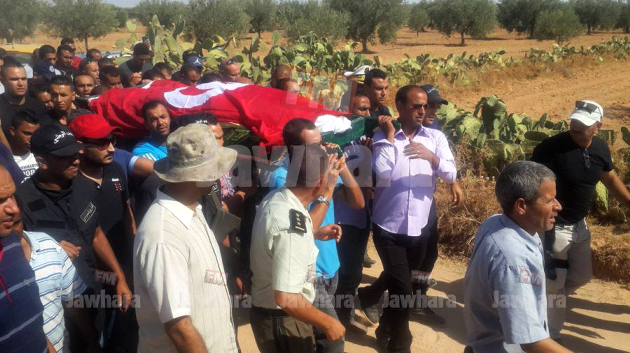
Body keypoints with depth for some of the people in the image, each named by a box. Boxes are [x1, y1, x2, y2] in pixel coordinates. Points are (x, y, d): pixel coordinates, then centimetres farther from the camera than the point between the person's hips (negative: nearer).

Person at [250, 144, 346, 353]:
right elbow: (287, 299, -32)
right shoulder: (291, 224, -32)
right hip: (283, 320, -8)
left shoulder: (276, 197, -4)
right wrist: (328, 323, -20)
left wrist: (315, 233, 12)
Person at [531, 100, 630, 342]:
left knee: (582, 276, 18)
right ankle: (551, 335, 21)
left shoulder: (600, 148, -2)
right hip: (553, 226, -7)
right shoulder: (551, 148, -23)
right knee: (554, 282, 3)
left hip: (580, 224, 7)